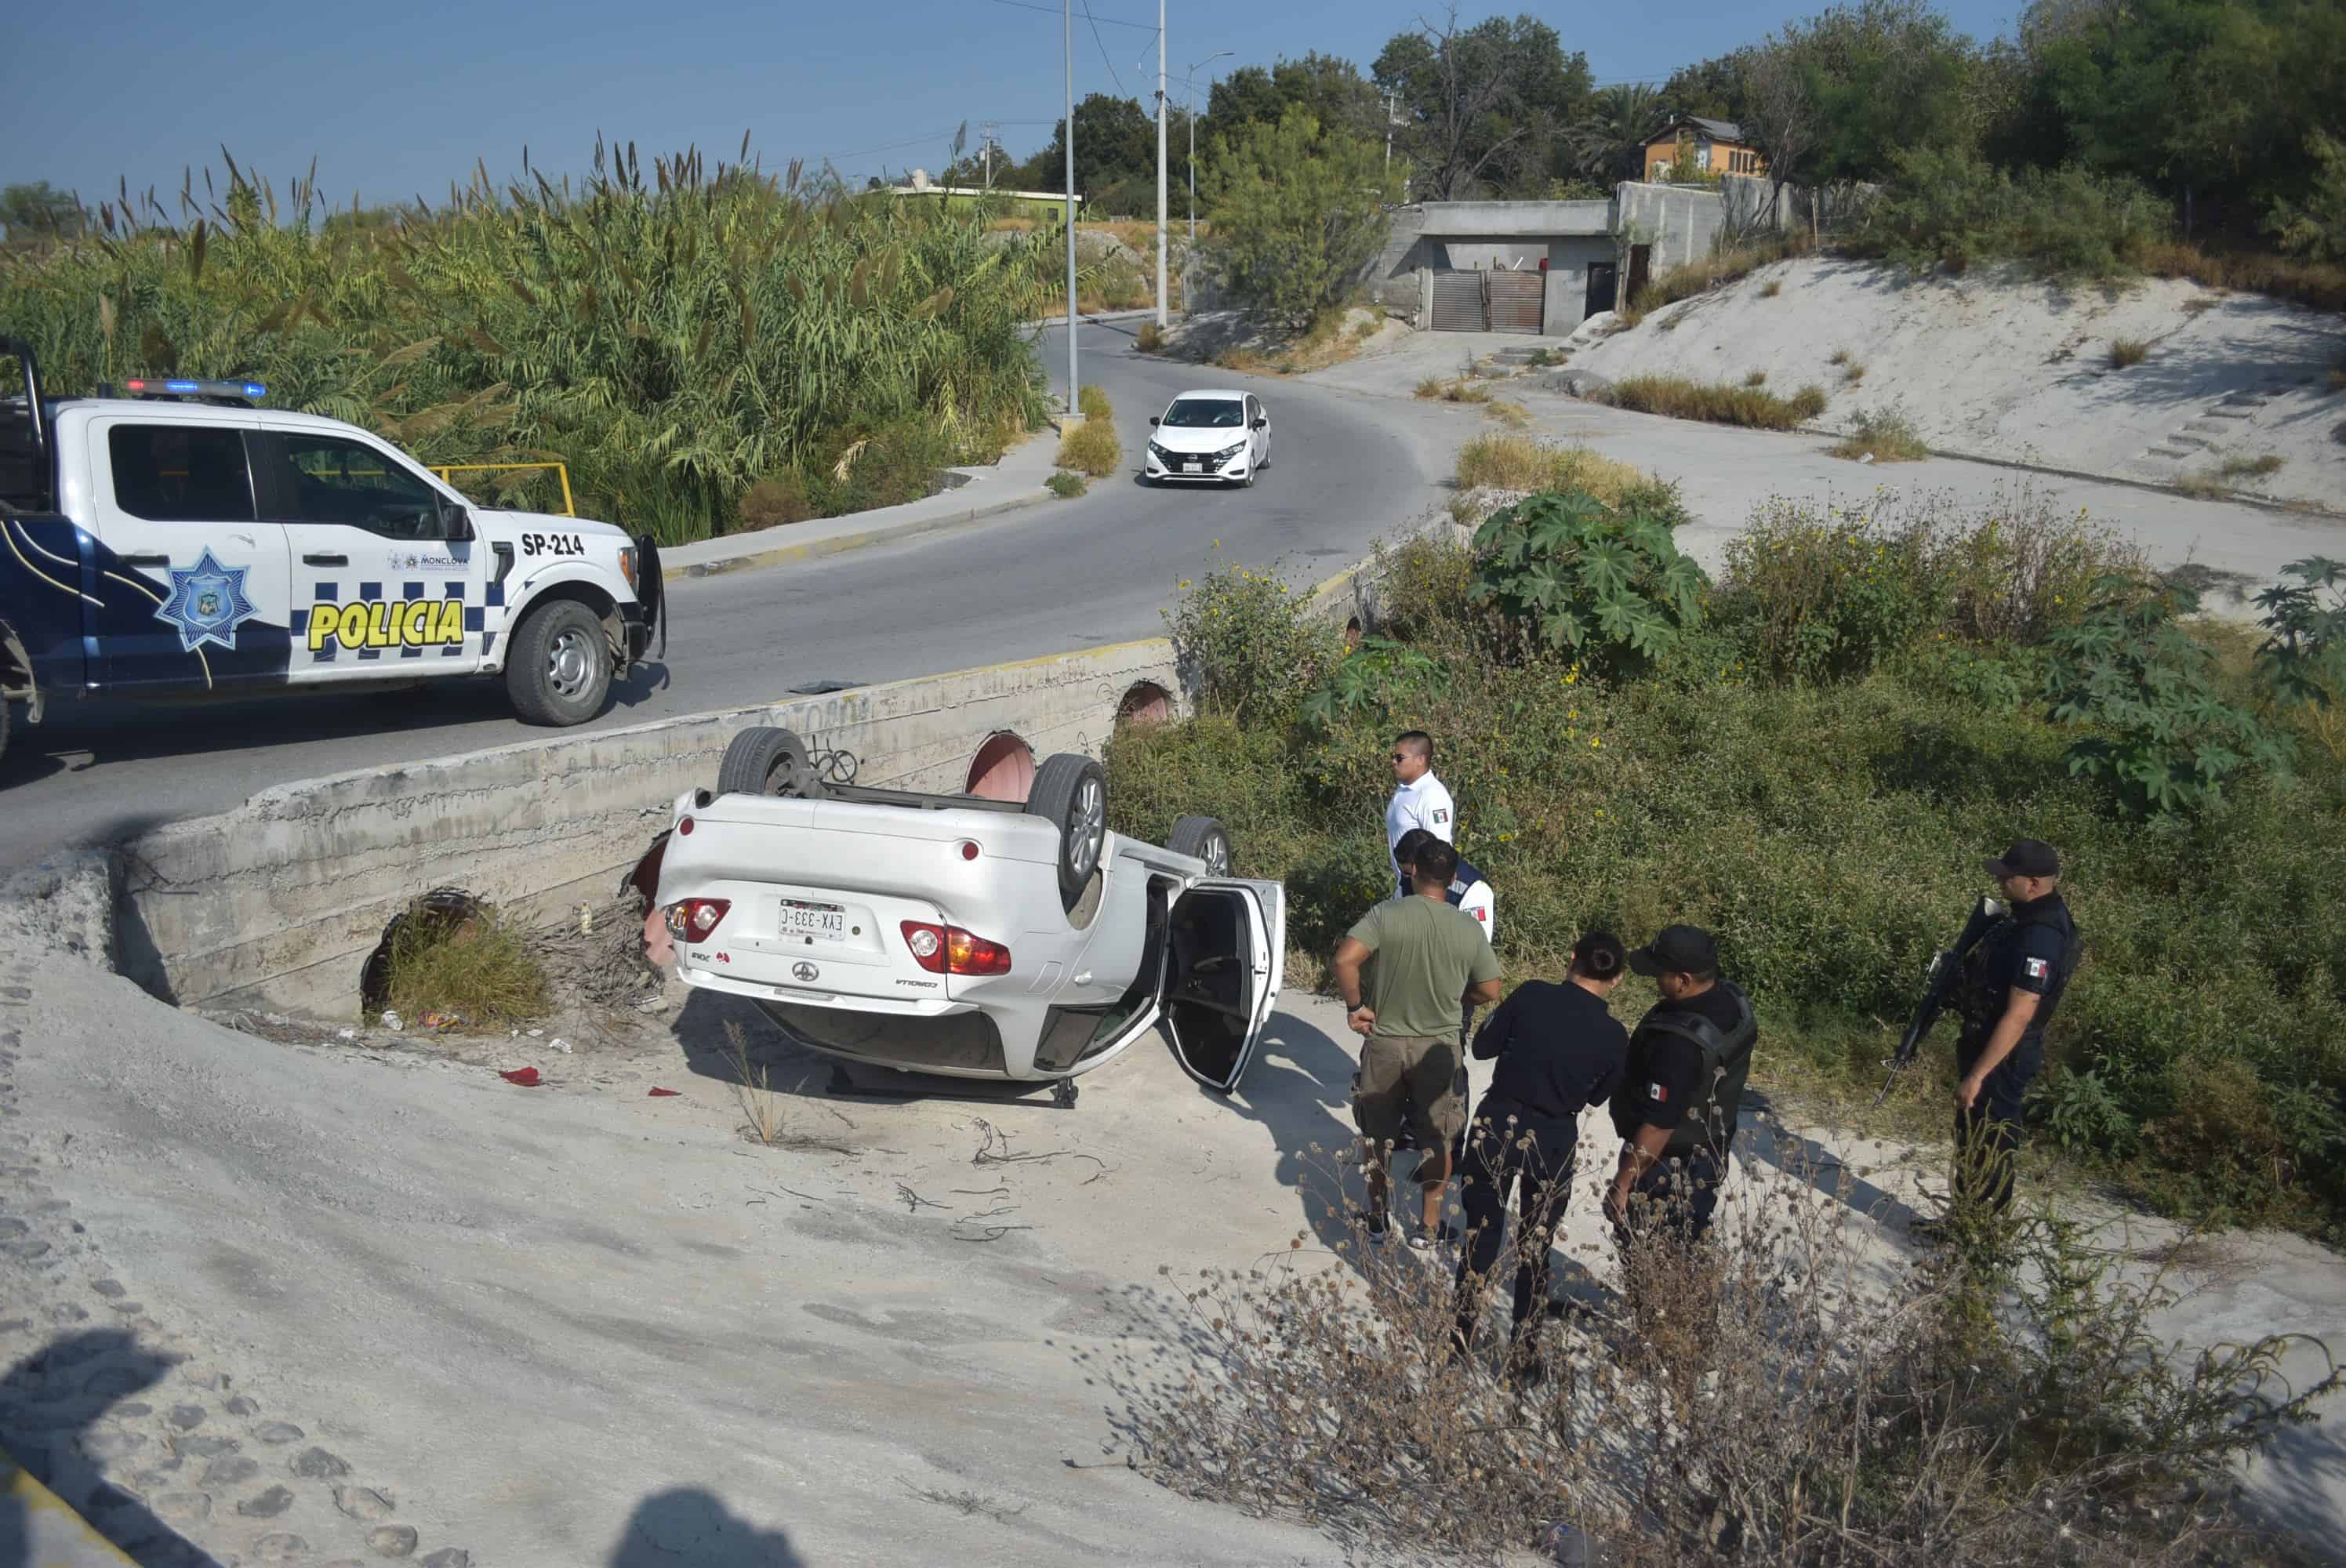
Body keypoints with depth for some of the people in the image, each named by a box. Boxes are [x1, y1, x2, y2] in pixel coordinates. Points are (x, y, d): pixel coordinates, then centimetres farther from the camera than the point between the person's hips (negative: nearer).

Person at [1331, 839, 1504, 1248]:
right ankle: (1429, 1225, 25)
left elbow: (1343, 961, -27)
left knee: (1378, 1135, 17)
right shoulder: (1469, 928, -9)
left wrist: (1355, 1006, -12)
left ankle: (1379, 1219, 27)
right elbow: (1489, 991, 0)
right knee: (1436, 1138, 17)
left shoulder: (1387, 914, -16)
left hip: (1384, 1042, -1)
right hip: (1438, 1047, 1)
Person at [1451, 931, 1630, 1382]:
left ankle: (1460, 1336, 30)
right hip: (1553, 1143, 0)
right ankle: (1523, 1355, 26)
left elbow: (1483, 1048, -1)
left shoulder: (1532, 995, -12)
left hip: (1496, 1127, 0)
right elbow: (1598, 1096, 7)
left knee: (1480, 1239, 17)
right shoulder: (1613, 1035, -8)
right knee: (1534, 1253, 16)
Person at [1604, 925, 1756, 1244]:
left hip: (1667, 1165, -8)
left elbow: (1658, 1125, -32)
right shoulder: (1735, 1002, -8)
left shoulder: (1678, 1041, -36)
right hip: (1712, 1155, 9)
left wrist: (1621, 1185, -22)